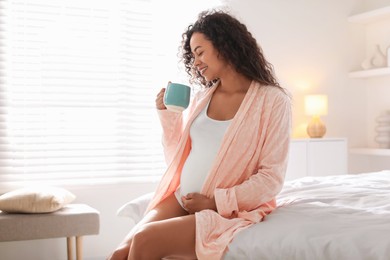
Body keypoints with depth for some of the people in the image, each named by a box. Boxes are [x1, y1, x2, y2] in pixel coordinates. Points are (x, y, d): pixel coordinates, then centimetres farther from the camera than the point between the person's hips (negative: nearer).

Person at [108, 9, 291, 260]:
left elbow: (271, 177, -10)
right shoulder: (201, 97, 11)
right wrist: (167, 114, 4)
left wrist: (215, 202, -15)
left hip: (229, 211, -5)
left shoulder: (272, 100, -6)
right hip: (181, 199, 5)